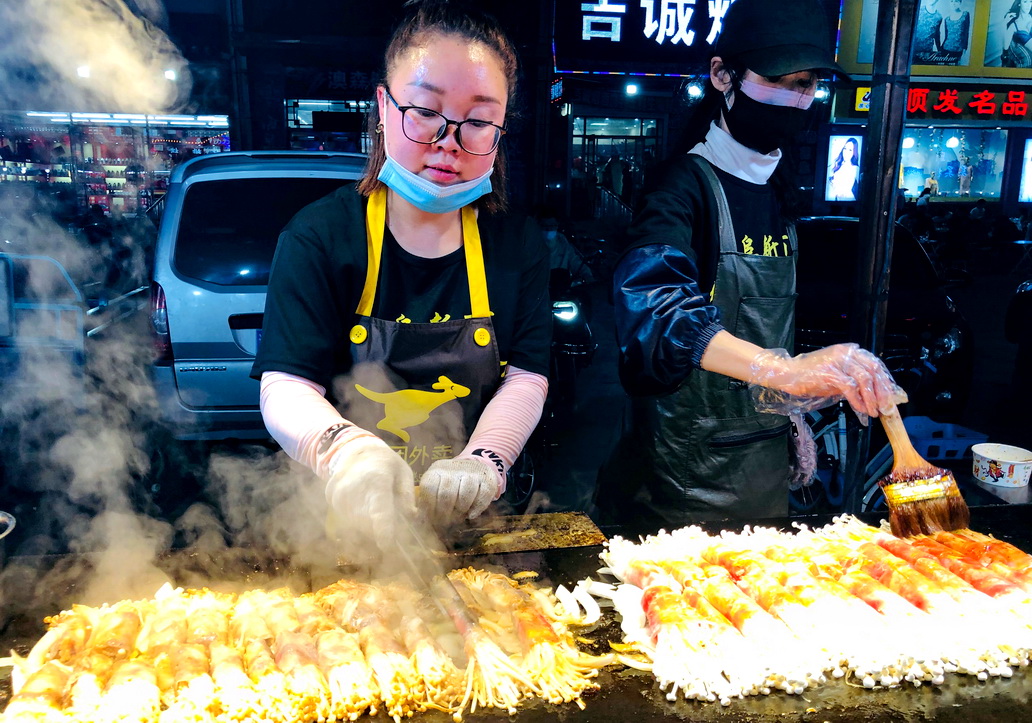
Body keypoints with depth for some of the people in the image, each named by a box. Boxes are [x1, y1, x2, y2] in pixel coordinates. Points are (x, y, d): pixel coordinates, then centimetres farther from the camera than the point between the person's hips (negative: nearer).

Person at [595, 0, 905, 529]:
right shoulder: (688, 184, -16)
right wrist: (785, 371, -44)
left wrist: (791, 413, 13)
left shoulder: (776, 190, 8)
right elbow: (648, 300, -35)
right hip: (686, 466, -7)